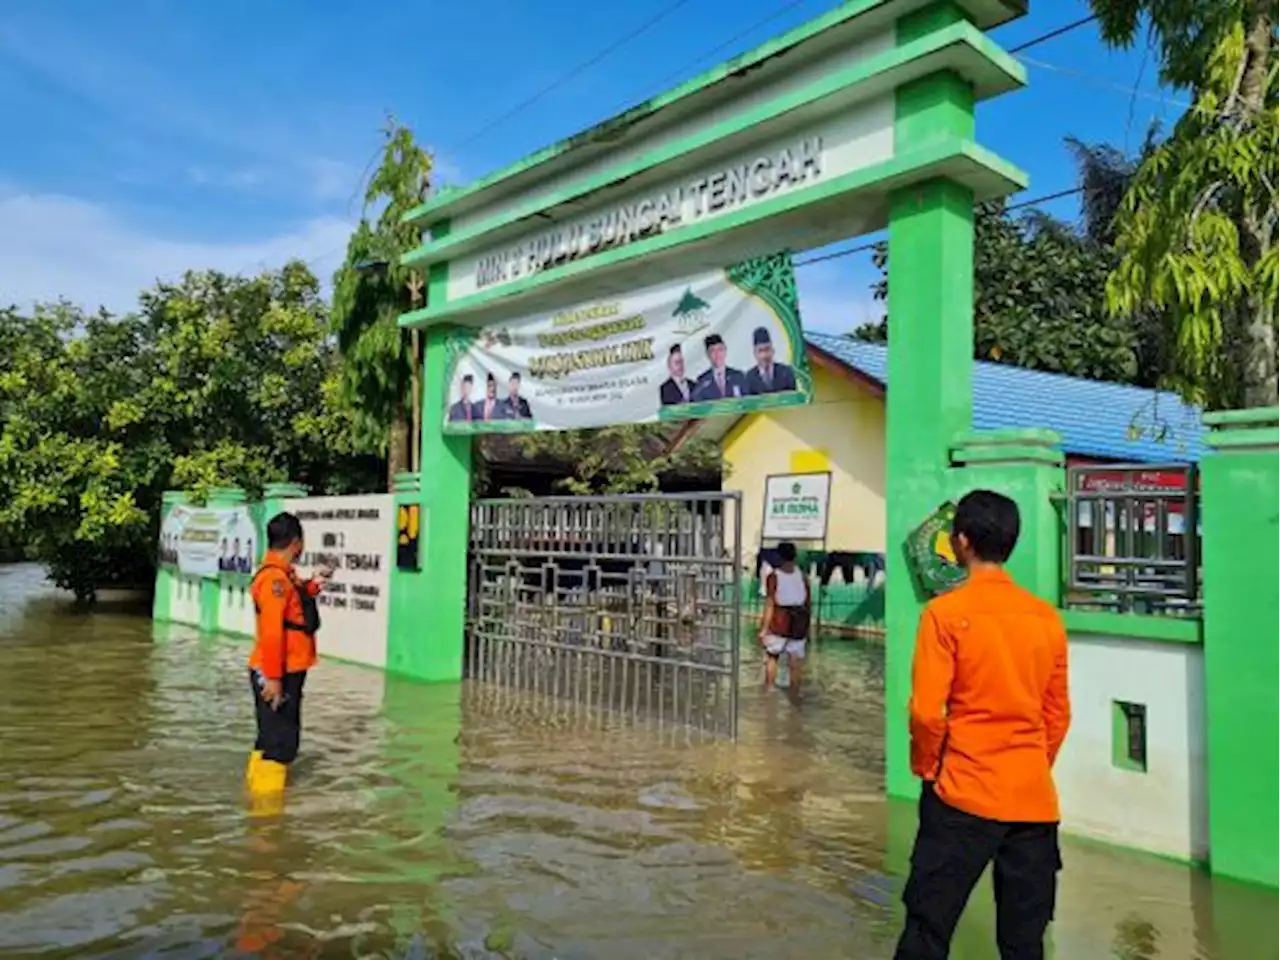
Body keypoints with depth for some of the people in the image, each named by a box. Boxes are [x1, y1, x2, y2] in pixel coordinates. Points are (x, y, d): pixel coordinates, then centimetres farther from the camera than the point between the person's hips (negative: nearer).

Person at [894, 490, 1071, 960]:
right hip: (1034, 799, 5)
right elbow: (1058, 714, 11)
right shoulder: (1048, 618, 4)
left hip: (964, 795, -5)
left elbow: (926, 711, -15)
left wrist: (926, 768, 2)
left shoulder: (946, 612, -12)